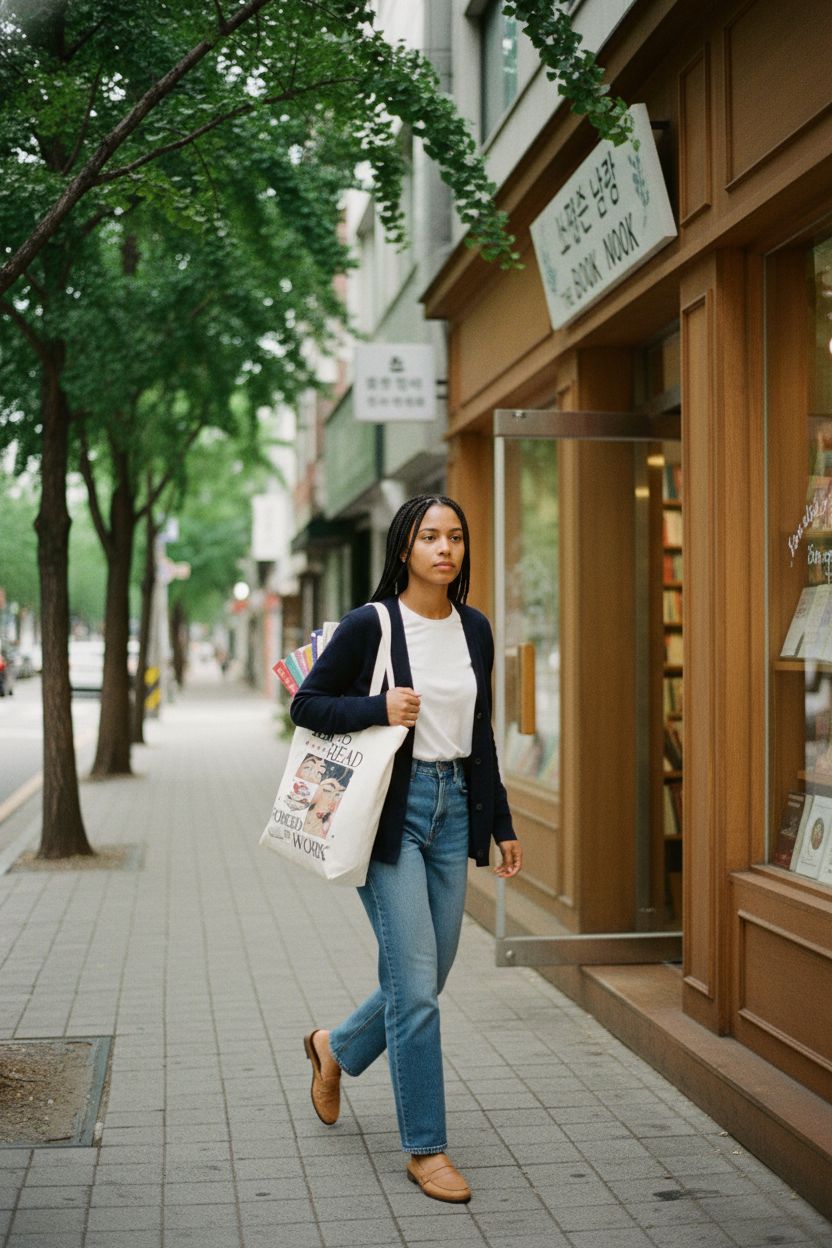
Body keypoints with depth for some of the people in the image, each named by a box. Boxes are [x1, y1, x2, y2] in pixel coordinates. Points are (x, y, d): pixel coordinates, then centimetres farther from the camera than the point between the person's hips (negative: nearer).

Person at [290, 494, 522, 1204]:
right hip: (392, 809, -6)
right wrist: (378, 708, -19)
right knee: (415, 983, -7)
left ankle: (336, 1049, 40)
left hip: (454, 807, 6)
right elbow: (305, 704, -2)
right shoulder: (370, 625, -8)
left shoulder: (475, 628, 9)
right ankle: (425, 1149, 7)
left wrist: (502, 826, 15)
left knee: (429, 979, 12)